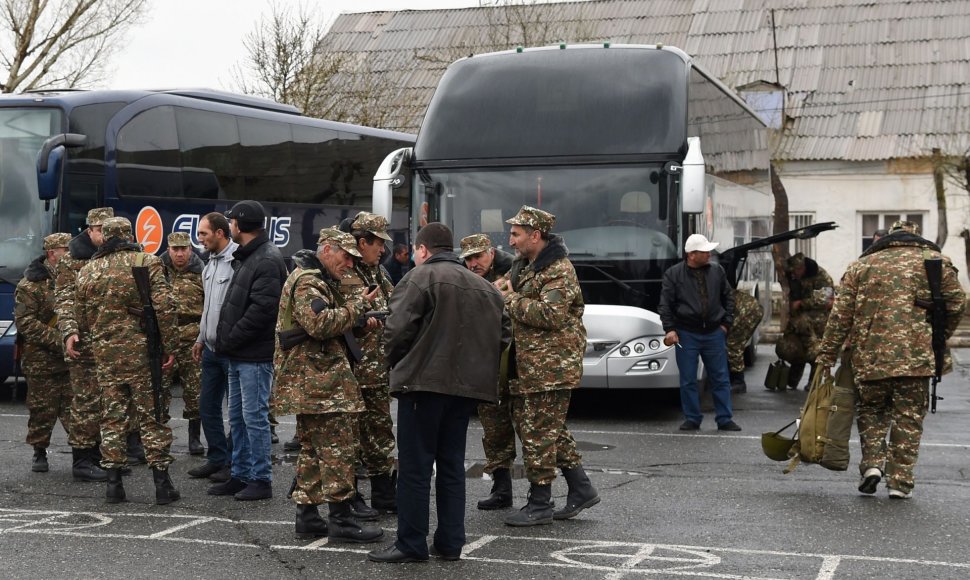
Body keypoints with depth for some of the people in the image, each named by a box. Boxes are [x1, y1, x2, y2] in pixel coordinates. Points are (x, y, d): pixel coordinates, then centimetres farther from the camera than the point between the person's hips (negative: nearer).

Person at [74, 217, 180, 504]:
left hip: (105, 353, 3)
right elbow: (164, 307, -12)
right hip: (142, 351, -3)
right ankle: (162, 483, 4)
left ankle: (113, 483, 11)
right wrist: (169, 346, -7)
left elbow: (81, 317, 14)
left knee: (112, 417, 10)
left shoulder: (88, 271, 8)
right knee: (152, 417, 3)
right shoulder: (147, 263, -4)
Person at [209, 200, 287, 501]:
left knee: (255, 417, -4)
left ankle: (261, 479, 4)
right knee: (237, 417, 15)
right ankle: (241, 476, 24)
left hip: (255, 356, -10)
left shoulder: (268, 260, -16)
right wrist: (226, 340, 9)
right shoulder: (246, 257, 17)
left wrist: (230, 339, -16)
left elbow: (262, 310, -23)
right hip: (238, 354, 10)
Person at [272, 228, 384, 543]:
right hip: (321, 381, -11)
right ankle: (341, 519, -6)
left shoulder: (318, 280, 23)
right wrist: (357, 305, -15)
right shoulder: (307, 281, -12)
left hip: (310, 382, 11)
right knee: (338, 447, -9)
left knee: (313, 447, 14)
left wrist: (356, 308, 11)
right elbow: (320, 324, -25)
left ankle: (307, 514, 19)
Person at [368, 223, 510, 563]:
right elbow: (503, 334, 13)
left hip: (424, 382, -7)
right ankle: (450, 543, 15)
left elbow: (398, 329, -15)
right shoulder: (484, 287, 17)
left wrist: (395, 362, 2)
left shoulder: (421, 277, -6)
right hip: (467, 385, 7)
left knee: (415, 466, -1)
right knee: (452, 465, 13)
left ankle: (411, 545, 2)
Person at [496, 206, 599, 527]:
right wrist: (502, 289, 11)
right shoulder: (523, 265, 17)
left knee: (539, 434, -6)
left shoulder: (559, 271, -14)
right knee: (551, 431, 15)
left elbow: (549, 315, -25)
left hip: (550, 367, -10)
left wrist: (511, 300, -15)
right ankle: (581, 489, 23)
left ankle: (539, 505, 2)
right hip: (528, 365, 10)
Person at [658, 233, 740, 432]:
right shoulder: (673, 274, -3)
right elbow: (665, 305, -3)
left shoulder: (717, 271, 6)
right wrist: (670, 329, -11)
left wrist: (726, 323, 7)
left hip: (714, 333, 2)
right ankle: (692, 419, 13)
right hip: (686, 335, -2)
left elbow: (728, 297, 15)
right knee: (688, 380, 3)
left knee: (720, 379, 6)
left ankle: (724, 419, 13)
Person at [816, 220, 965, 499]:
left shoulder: (860, 266, 12)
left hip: (869, 356, 2)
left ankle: (872, 462, 3)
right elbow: (956, 305, 6)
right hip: (916, 357, -1)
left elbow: (840, 316, 8)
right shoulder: (936, 261, 9)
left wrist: (826, 355, 11)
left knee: (871, 409, 20)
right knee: (908, 417, 7)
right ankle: (900, 481, 7)